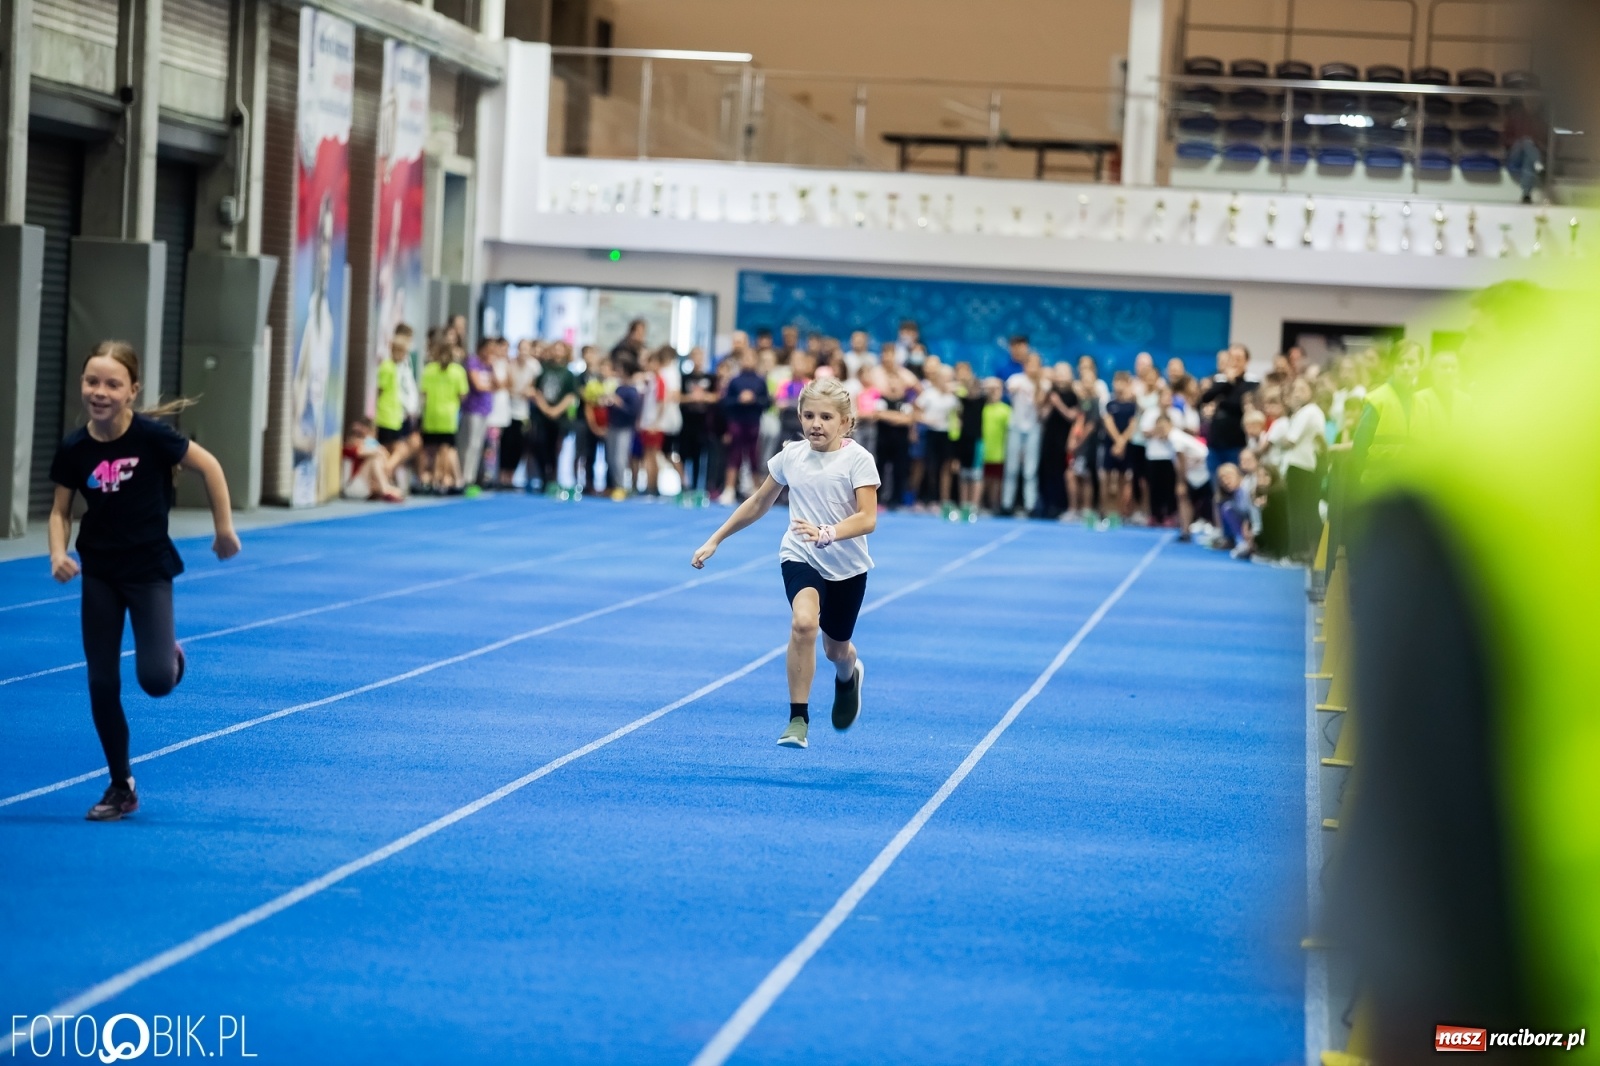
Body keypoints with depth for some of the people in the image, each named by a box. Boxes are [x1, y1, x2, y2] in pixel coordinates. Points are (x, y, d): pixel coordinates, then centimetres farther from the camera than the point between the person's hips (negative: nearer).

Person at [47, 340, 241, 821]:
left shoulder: (150, 435, -18)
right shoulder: (74, 449, -9)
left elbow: (210, 467, -6)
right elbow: (60, 510, 3)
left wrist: (224, 529, -2)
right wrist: (58, 553, -15)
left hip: (149, 569, -3)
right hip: (99, 573, 3)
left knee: (155, 679, -15)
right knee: (102, 684, 2)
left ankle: (171, 654, 24)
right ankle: (121, 787, 16)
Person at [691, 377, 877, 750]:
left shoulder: (857, 459, -12)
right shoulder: (790, 456, -2)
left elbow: (868, 519, -21)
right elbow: (759, 503, 12)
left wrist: (826, 534, -38)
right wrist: (715, 540, 13)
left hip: (847, 565, 0)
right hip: (800, 557, 1)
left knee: (836, 649, 14)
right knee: (803, 622, -29)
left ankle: (848, 676, 56)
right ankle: (798, 720, -21)